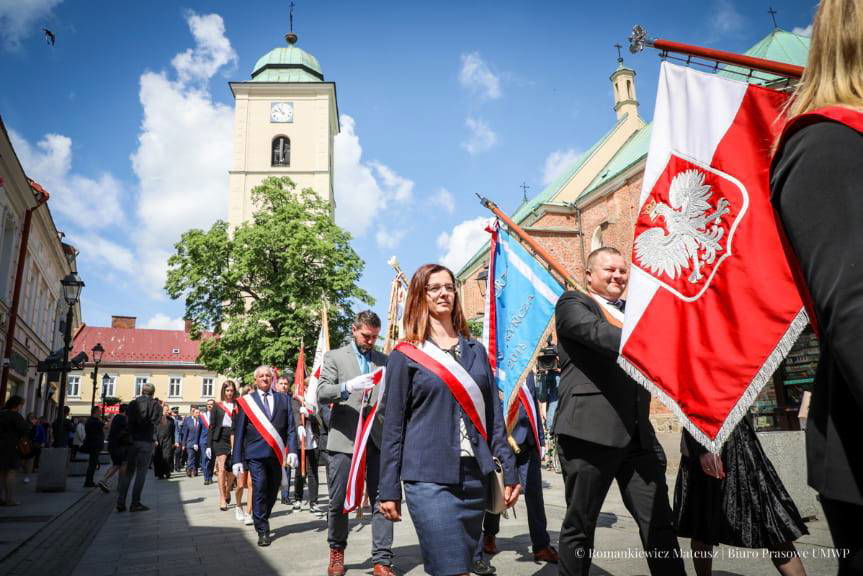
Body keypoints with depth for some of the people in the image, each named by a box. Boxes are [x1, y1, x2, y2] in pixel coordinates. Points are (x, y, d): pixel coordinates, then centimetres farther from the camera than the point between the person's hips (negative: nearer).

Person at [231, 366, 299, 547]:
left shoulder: (283, 399, 9)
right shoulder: (247, 402, 6)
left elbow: (291, 428, 5)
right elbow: (239, 432, 5)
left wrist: (292, 450, -8)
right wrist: (237, 459, -1)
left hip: (277, 454, 2)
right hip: (256, 453, -2)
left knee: (272, 491, 10)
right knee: (260, 488, -12)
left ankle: (261, 521, 32)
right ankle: (262, 531, -1)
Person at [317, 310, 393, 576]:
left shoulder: (384, 360, 14)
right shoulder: (335, 357, 7)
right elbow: (321, 393, -4)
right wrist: (348, 387, -21)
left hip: (378, 439, 2)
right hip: (344, 439, -1)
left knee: (381, 501, -2)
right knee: (338, 502, 8)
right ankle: (337, 551, 30)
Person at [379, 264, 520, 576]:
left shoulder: (476, 351, 12)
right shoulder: (406, 355, -1)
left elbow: (494, 416, 13)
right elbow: (393, 425, -1)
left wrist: (509, 470, 8)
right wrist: (389, 489, -2)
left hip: (476, 476, 5)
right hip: (430, 479, -4)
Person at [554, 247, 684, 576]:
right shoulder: (573, 303, 4)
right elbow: (599, 334, -16)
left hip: (638, 434, 6)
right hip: (590, 430, -5)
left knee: (658, 523, 5)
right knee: (580, 525, 6)